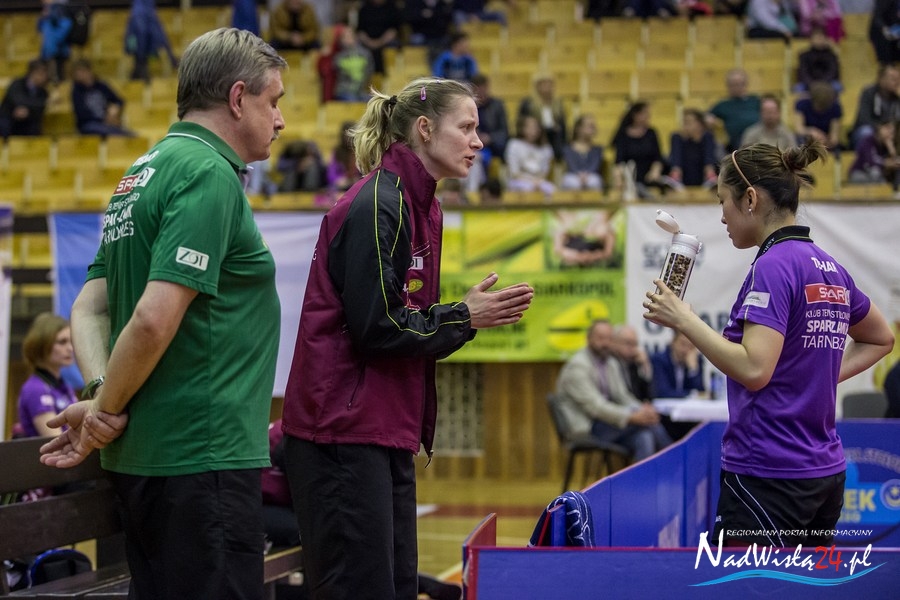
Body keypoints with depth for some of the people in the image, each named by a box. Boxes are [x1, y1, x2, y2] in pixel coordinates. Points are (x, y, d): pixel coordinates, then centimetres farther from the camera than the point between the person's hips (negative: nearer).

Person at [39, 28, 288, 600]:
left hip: (145, 457, 10)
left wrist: (100, 395, -2)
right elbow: (155, 318, -22)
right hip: (203, 458, -10)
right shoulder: (209, 174, -14)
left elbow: (89, 308, 13)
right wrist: (106, 411, -9)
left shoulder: (144, 173, 16)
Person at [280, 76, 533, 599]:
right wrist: (465, 317, -10)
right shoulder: (376, 207, -14)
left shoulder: (419, 206, 14)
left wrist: (476, 314, 1)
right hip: (344, 432, -9)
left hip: (388, 433, 9)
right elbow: (374, 328, -18)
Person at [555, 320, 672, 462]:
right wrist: (632, 417, -30)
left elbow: (623, 397, 14)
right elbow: (595, 406, -21)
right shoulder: (577, 366, -12)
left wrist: (642, 409, -11)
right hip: (586, 428, -8)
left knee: (644, 437, -25)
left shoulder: (612, 364, 16)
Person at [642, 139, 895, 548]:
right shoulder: (829, 267, 13)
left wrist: (684, 320, -15)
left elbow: (753, 369, -22)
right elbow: (880, 339, 28)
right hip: (824, 473, 9)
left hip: (766, 474, -9)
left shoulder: (774, 264, -13)